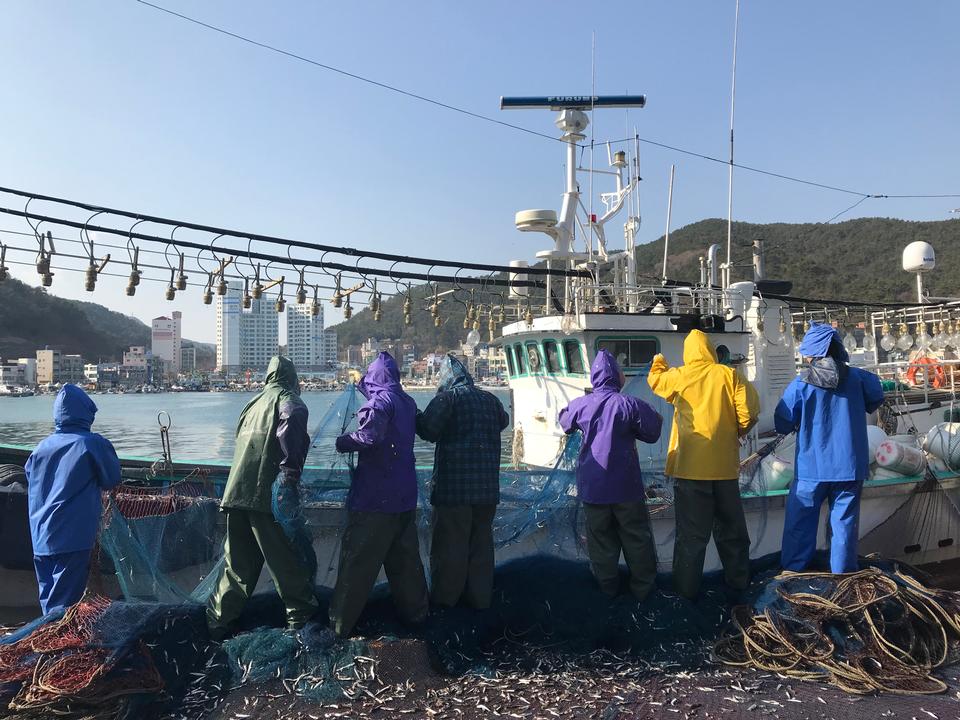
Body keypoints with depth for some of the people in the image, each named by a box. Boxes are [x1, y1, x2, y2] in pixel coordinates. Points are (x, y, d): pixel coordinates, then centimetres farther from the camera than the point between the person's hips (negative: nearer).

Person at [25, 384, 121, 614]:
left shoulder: (42, 446, 3)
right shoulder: (94, 444, -10)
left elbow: (29, 476, 18)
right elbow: (112, 481, 1)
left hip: (41, 540, 5)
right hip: (74, 538, -5)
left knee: (48, 599, 16)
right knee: (63, 604, -2)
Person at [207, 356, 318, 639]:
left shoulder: (253, 403, 21)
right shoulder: (288, 400, -1)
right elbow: (291, 422, -23)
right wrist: (291, 471, -24)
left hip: (236, 493, 7)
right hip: (267, 495, -7)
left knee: (237, 562, 16)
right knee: (288, 560, 3)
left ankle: (218, 621, 22)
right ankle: (301, 616, 12)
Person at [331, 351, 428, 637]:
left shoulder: (380, 400, -13)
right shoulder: (407, 402, 10)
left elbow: (370, 435, -28)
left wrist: (343, 442, -10)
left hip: (375, 496, -7)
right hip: (405, 495, 7)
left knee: (358, 559, 0)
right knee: (405, 555, 18)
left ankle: (341, 622, 7)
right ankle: (415, 611, 27)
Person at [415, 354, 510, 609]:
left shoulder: (448, 397, -8)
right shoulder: (490, 399, 11)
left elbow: (428, 430, -16)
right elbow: (503, 421, 29)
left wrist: (415, 415, 2)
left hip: (454, 483, -5)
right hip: (488, 484, 6)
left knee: (450, 542, 5)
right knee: (481, 539, 14)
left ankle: (445, 596, 15)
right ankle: (480, 596, 22)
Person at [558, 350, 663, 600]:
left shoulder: (580, 405, -6)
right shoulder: (630, 404, -14)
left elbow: (565, 422, 14)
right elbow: (652, 434, -6)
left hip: (592, 488, 2)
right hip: (626, 486, -2)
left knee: (600, 537, 15)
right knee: (636, 537, 13)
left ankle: (607, 585, 24)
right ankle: (642, 586, 23)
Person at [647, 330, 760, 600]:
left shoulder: (679, 377, -3)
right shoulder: (728, 375, -2)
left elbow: (655, 380, 17)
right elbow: (749, 409, -10)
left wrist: (658, 362, 39)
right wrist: (738, 431, 9)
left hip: (689, 466, -1)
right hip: (725, 465, 2)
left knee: (691, 531, 7)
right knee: (730, 527, 18)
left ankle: (687, 587, 13)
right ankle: (738, 579, 31)